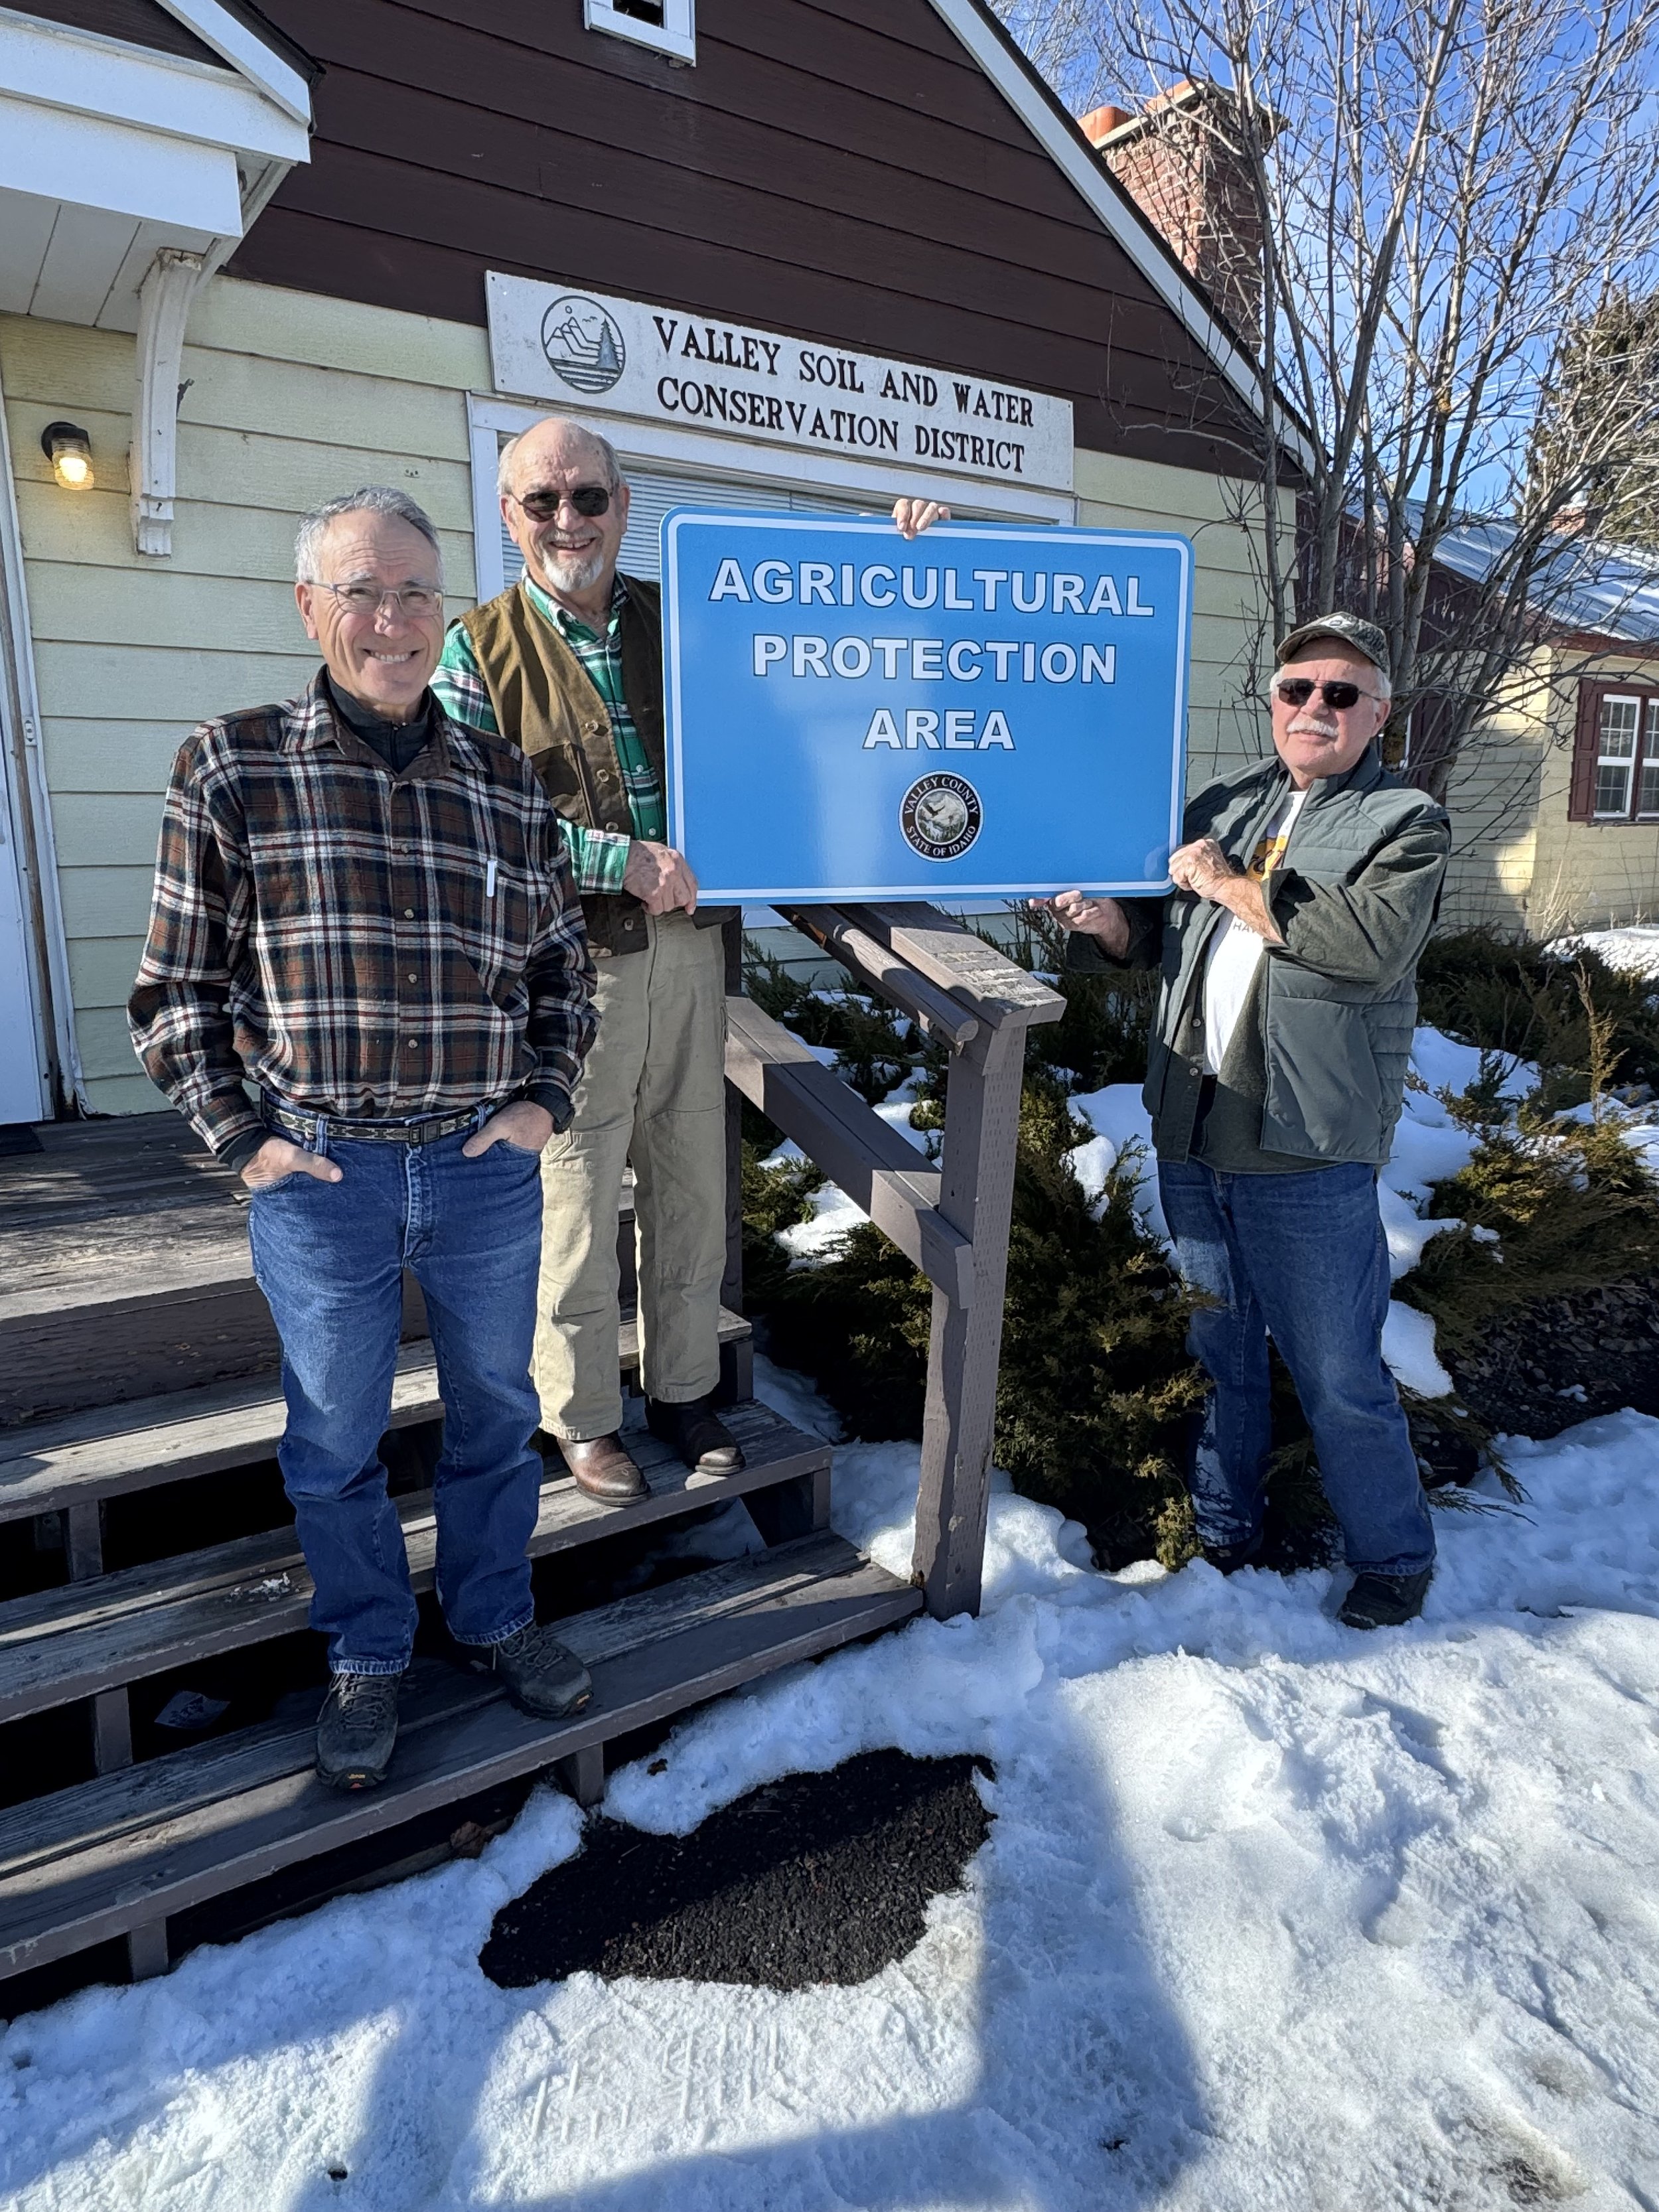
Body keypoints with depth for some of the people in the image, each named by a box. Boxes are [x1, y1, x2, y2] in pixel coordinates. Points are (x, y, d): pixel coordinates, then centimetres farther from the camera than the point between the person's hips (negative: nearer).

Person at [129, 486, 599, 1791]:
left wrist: (547, 1099, 1)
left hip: (487, 1164, 2)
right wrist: (243, 1137, -6)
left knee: (495, 1409, 17)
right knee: (336, 1437, 13)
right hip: (319, 1174, -2)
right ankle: (366, 1656, 37)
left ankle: (495, 1614, 41)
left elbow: (565, 965, 13)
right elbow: (178, 986, 1)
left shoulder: (510, 783, 4)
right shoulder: (234, 767, -3)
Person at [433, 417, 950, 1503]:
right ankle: (584, 1416, 26)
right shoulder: (481, 646, -1)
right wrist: (621, 860, -19)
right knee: (577, 1191, 5)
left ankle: (684, 1389, 32)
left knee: (693, 1179, 13)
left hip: (690, 943, 4)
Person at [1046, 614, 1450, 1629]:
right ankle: (1224, 1529, 38)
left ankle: (1395, 1557, 29)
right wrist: (1112, 923, -5)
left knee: (1341, 1379, 6)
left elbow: (1376, 943, -22)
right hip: (1191, 1141, 5)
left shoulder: (1407, 821, -3)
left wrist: (1233, 886, -16)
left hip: (1309, 1161, -5)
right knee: (1221, 1354, 19)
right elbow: (1160, 939, 18)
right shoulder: (1224, 807, 14)